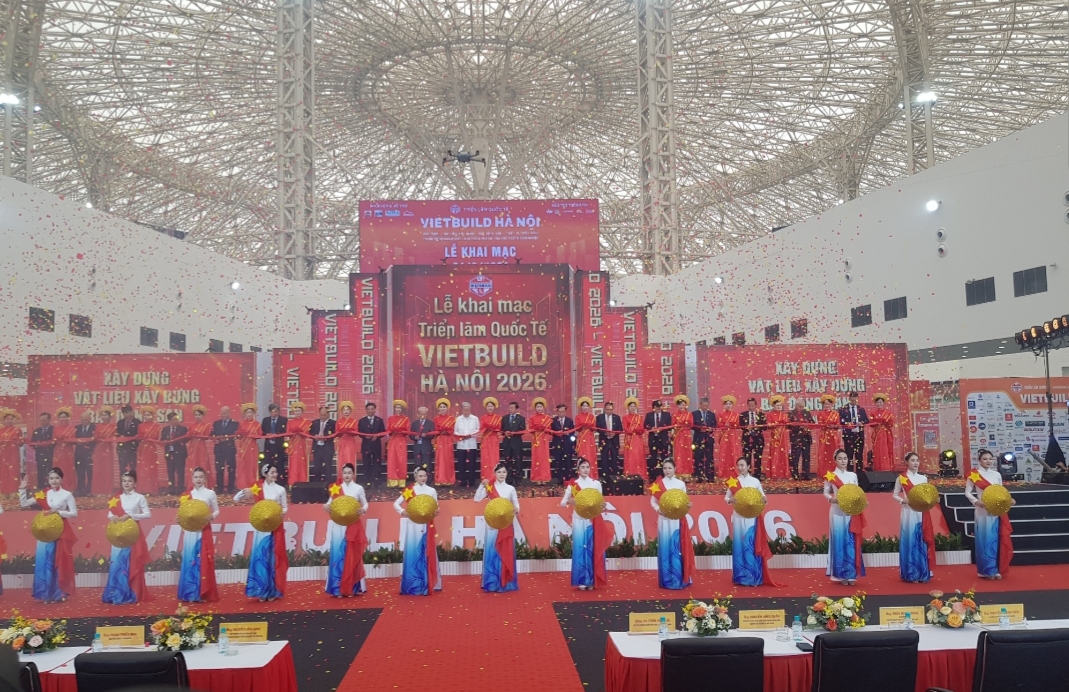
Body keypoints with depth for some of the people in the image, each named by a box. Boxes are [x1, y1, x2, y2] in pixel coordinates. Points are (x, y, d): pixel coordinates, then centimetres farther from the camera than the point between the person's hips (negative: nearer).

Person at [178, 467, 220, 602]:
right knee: (190, 560, 2)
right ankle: (190, 593, 9)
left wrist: (212, 516, -14)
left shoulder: (210, 493, 1)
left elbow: (217, 511, 6)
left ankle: (204, 593, 3)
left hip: (204, 531, -2)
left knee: (203, 561, -3)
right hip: (190, 532, 2)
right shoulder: (187, 494, 8)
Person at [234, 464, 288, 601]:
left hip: (275, 528, -1)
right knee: (260, 556, 0)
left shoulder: (280, 490, 3)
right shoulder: (256, 488, 3)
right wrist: (244, 492, -17)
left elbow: (285, 507, 9)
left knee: (274, 557, 1)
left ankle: (273, 591, 7)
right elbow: (236, 499, 3)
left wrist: (281, 513, -13)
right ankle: (262, 591, 8)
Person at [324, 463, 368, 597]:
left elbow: (365, 504, 7)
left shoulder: (358, 488, 3)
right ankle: (337, 588, 5)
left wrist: (363, 510, -14)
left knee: (353, 556, 1)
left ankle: (352, 587, 8)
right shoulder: (336, 488, 7)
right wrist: (326, 507, -13)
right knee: (338, 555, -1)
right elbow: (330, 503, 10)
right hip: (338, 526, 1)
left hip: (353, 526, -1)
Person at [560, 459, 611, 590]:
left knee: (593, 549, 1)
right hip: (579, 520, -1)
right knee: (579, 549, -3)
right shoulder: (572, 485, 4)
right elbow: (563, 502, 2)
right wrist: (570, 501, -19)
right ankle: (582, 581, 4)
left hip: (593, 520, 1)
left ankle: (592, 581, 8)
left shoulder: (596, 483, 8)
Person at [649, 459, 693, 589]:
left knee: (678, 549, 0)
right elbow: (652, 500, 6)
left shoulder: (681, 484, 6)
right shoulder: (658, 484, 3)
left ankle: (679, 579, 9)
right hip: (664, 519, -1)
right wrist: (658, 509, -12)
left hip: (678, 520, 1)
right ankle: (666, 580, 7)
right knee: (665, 548, 0)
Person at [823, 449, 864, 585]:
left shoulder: (853, 475, 10)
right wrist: (832, 499, -15)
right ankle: (841, 574, 3)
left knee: (851, 542, 0)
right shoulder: (830, 476, 1)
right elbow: (825, 493, 4)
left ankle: (851, 573, 6)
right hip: (837, 512, -3)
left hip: (851, 512, 3)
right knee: (839, 541, -3)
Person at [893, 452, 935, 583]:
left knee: (923, 541, 3)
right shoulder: (901, 478, 0)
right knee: (909, 541, -3)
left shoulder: (923, 478, 11)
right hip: (908, 512, -3)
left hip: (922, 513, 4)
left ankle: (923, 573, 11)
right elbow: (895, 495, 5)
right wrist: (903, 501, -13)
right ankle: (911, 574, 2)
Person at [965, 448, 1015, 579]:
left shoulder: (997, 475, 10)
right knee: (984, 539, -3)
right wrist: (976, 501, -18)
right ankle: (986, 570, 3)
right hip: (983, 511, -4)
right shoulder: (974, 475, -4)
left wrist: (1008, 500, -5)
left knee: (995, 539, 5)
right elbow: (967, 492, -3)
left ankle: (995, 569, 13)